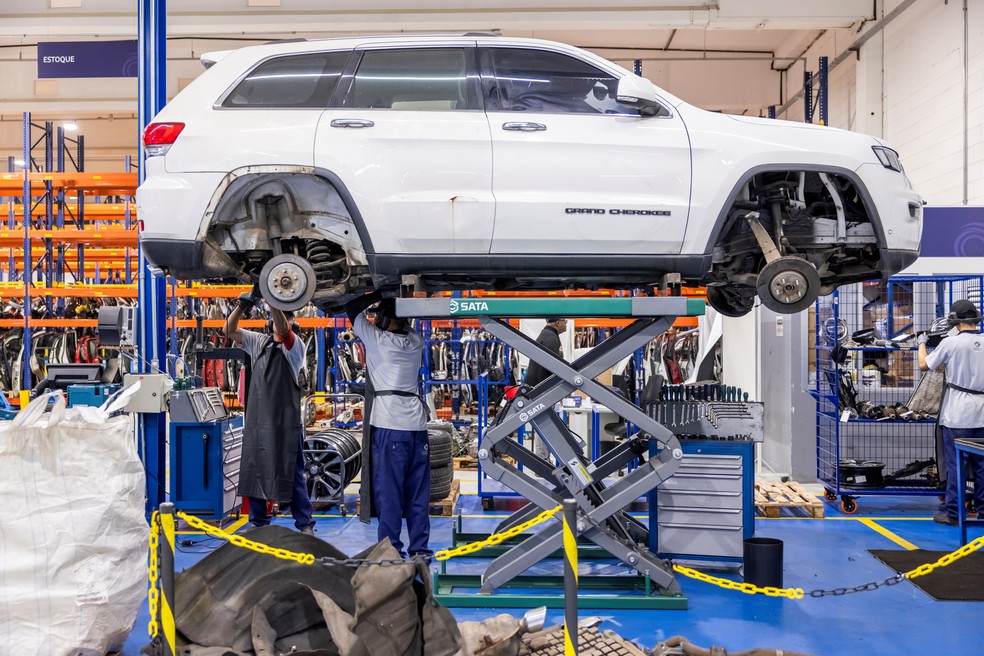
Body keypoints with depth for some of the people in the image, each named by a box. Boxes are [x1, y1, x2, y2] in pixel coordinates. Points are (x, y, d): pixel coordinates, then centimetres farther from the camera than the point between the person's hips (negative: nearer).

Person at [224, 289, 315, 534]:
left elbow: (282, 330, -23)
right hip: (257, 419, 5)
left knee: (292, 474, -1)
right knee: (254, 471, 10)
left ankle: (305, 524, 6)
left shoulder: (295, 346, -3)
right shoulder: (258, 342, 11)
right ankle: (258, 522, 22)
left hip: (286, 421, -5)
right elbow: (229, 331, 3)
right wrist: (242, 305, -13)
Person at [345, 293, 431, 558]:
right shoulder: (416, 342, 11)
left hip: (389, 426, -5)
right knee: (417, 492, 8)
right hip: (416, 424, 5)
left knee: (389, 491, -1)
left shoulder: (377, 339, -3)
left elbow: (352, 308, 7)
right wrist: (396, 298, 24)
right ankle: (420, 548, 13)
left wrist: (379, 295, 14)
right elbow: (405, 324, 32)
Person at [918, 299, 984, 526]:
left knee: (955, 463, 0)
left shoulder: (951, 343, -12)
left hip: (958, 413, -4)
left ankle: (952, 513, 3)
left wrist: (921, 343, 15)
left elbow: (924, 365, -1)